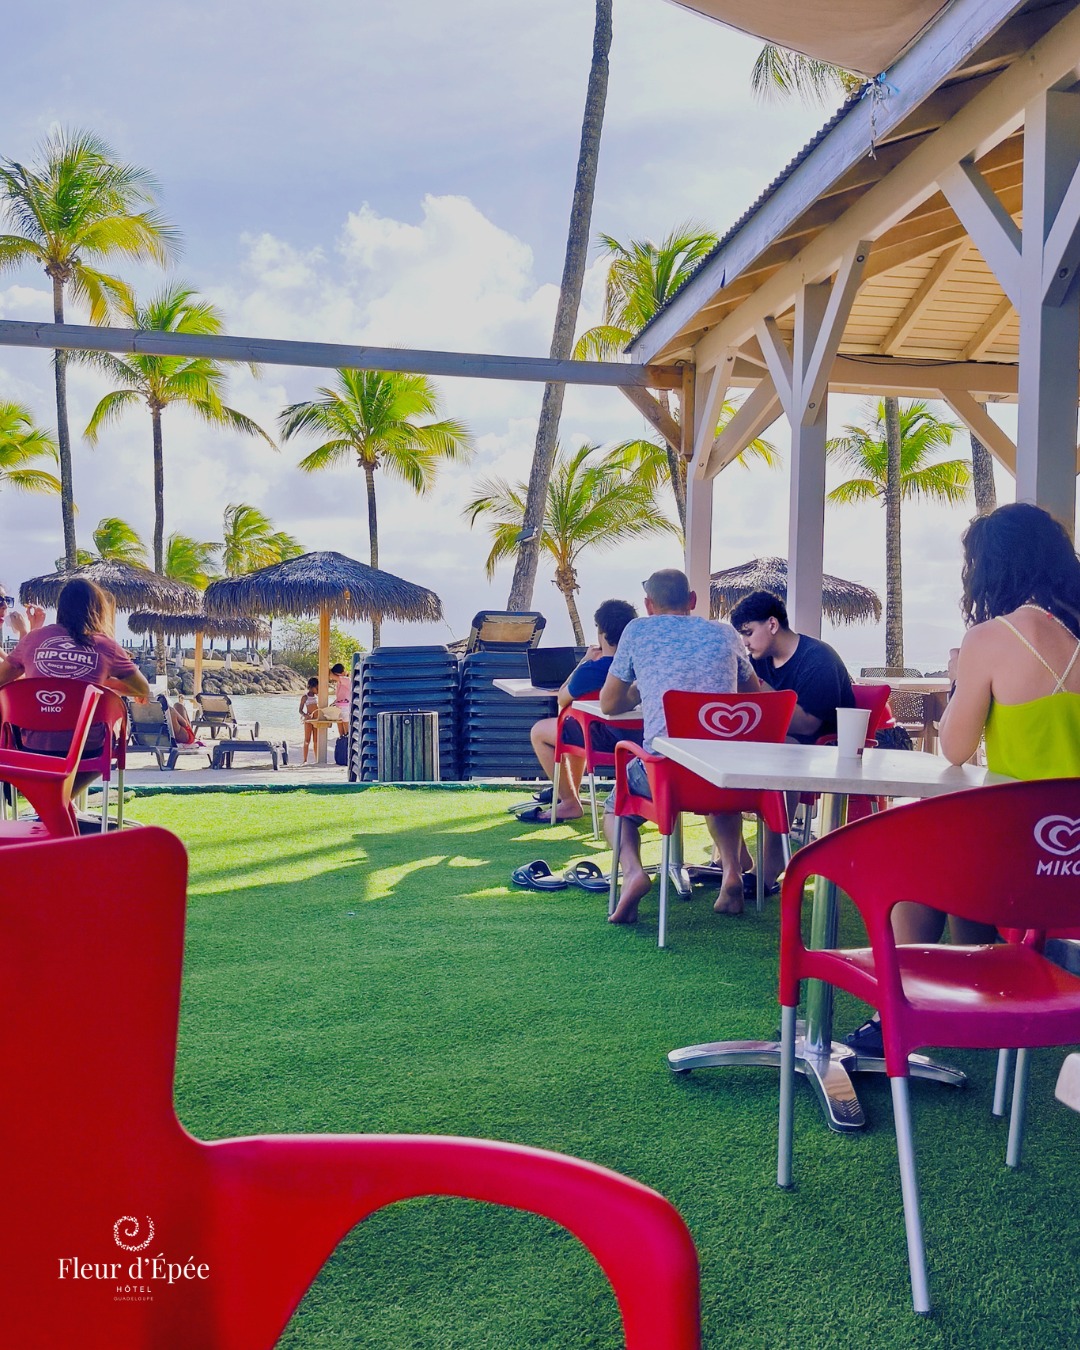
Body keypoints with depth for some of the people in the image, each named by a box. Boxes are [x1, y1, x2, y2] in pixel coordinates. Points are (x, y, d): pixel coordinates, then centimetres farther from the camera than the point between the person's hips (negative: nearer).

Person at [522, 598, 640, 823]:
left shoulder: (592, 670, -21)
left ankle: (570, 803, 12)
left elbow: (562, 699, -1)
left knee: (539, 732, 8)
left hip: (608, 740, -8)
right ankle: (570, 790, 45)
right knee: (577, 724, 35)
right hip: (638, 735, 8)